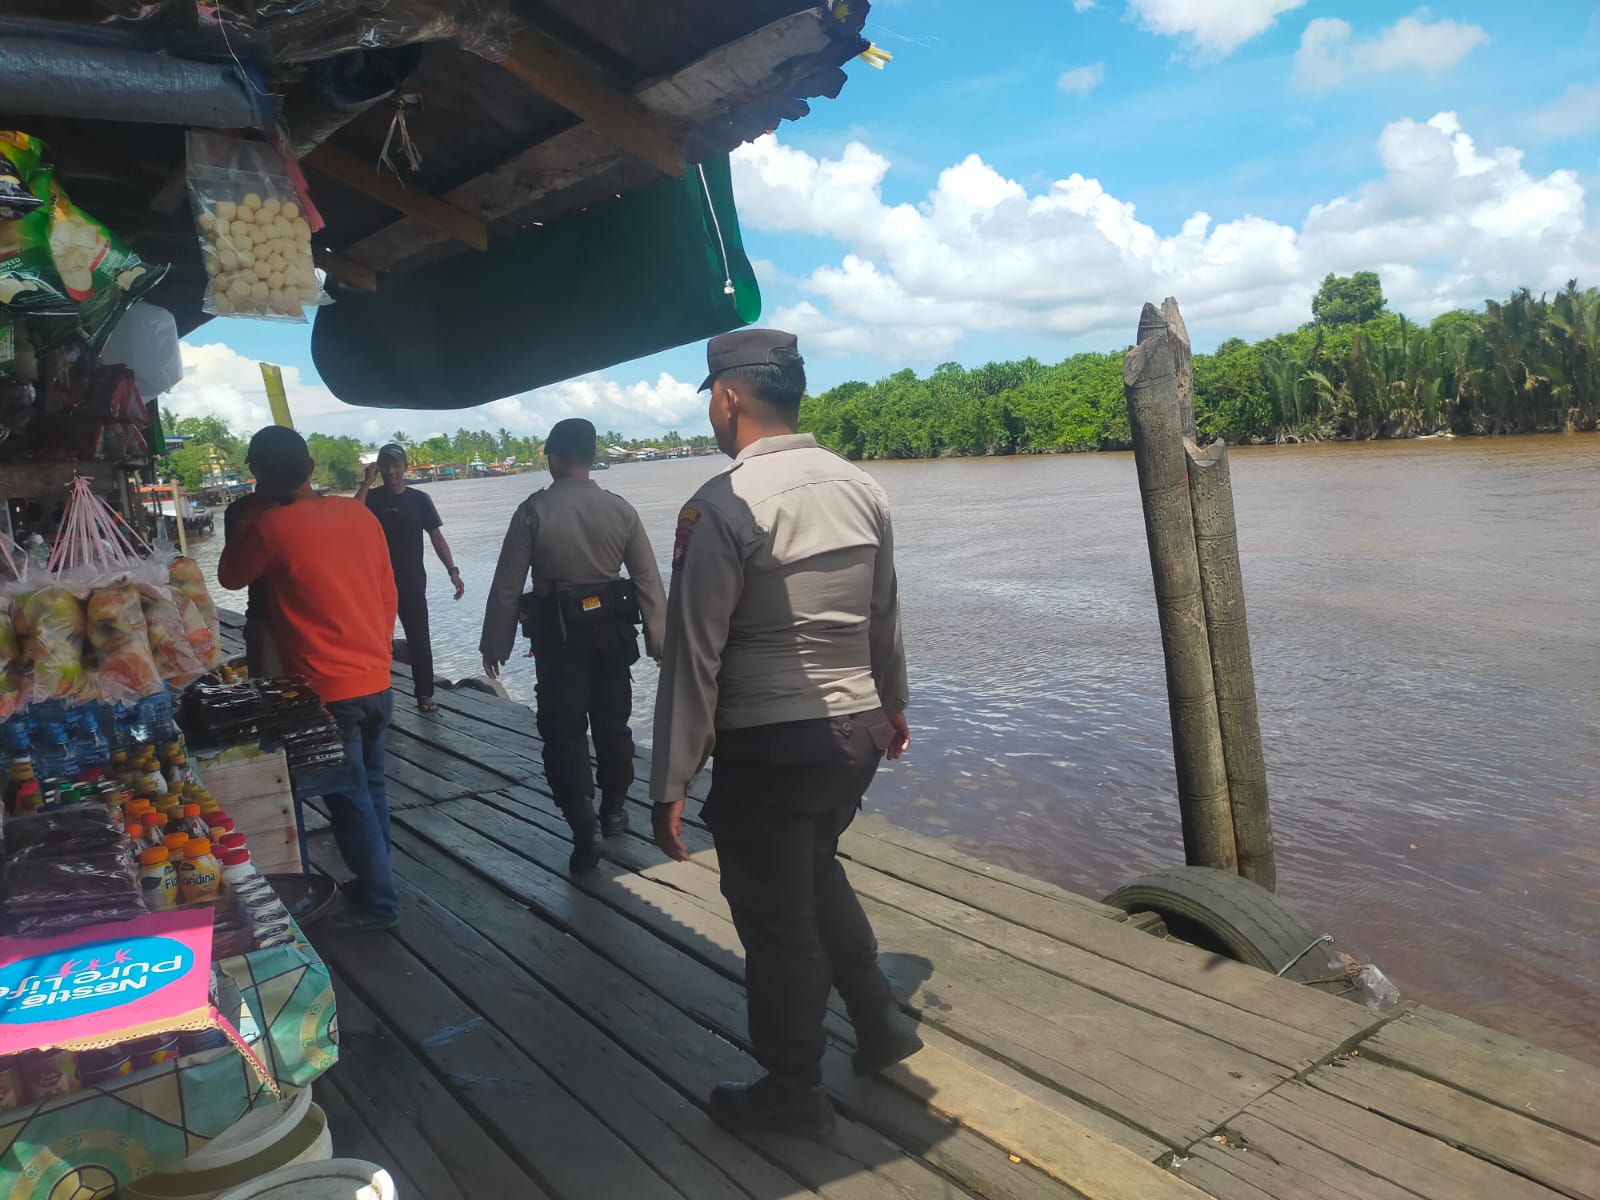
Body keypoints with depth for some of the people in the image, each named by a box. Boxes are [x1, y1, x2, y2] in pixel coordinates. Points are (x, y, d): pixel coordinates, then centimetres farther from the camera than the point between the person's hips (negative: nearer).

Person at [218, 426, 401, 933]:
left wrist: (253, 514, 11)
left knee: (349, 800, 6)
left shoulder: (270, 526, -13)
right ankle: (373, 883, 32)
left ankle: (378, 904, 15)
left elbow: (230, 578, 6)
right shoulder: (360, 515, 1)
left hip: (329, 692, -5)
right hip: (377, 681, 6)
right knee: (370, 787, 19)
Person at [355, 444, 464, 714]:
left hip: (412, 582, -1)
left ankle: (424, 694, 8)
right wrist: (367, 482, -15)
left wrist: (452, 571, -12)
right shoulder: (371, 498, 3)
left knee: (419, 638, 0)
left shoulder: (419, 499, 1)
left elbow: (436, 536, -2)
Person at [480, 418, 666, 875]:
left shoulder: (534, 511, -10)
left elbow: (507, 584, -10)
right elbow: (648, 580, -2)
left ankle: (583, 825, -9)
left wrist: (494, 643, -1)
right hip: (612, 629, 3)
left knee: (563, 729, 4)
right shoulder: (620, 509, -3)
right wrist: (658, 641, 6)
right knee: (612, 722, 17)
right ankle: (613, 810, 31)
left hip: (558, 633, -3)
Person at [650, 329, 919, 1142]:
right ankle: (878, 1022, 37)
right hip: (857, 730, 7)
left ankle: (792, 1094, 29)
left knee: (776, 914, 11)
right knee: (814, 870, 29)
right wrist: (892, 704, 28)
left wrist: (671, 785, -10)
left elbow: (694, 656, -16)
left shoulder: (721, 505, -17)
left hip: (767, 747, -6)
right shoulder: (863, 489, 2)